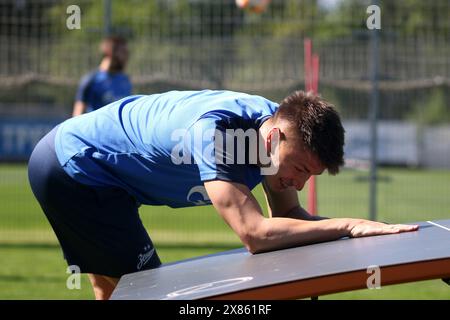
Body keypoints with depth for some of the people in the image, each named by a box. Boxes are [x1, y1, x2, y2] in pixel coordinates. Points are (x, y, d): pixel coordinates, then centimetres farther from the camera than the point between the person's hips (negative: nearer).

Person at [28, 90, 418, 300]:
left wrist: (358, 229, -22)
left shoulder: (278, 122, -11)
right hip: (72, 167, -10)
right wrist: (348, 225, -42)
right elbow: (255, 233, -44)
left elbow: (287, 215, -4)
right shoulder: (215, 130, -37)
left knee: (114, 291, 20)